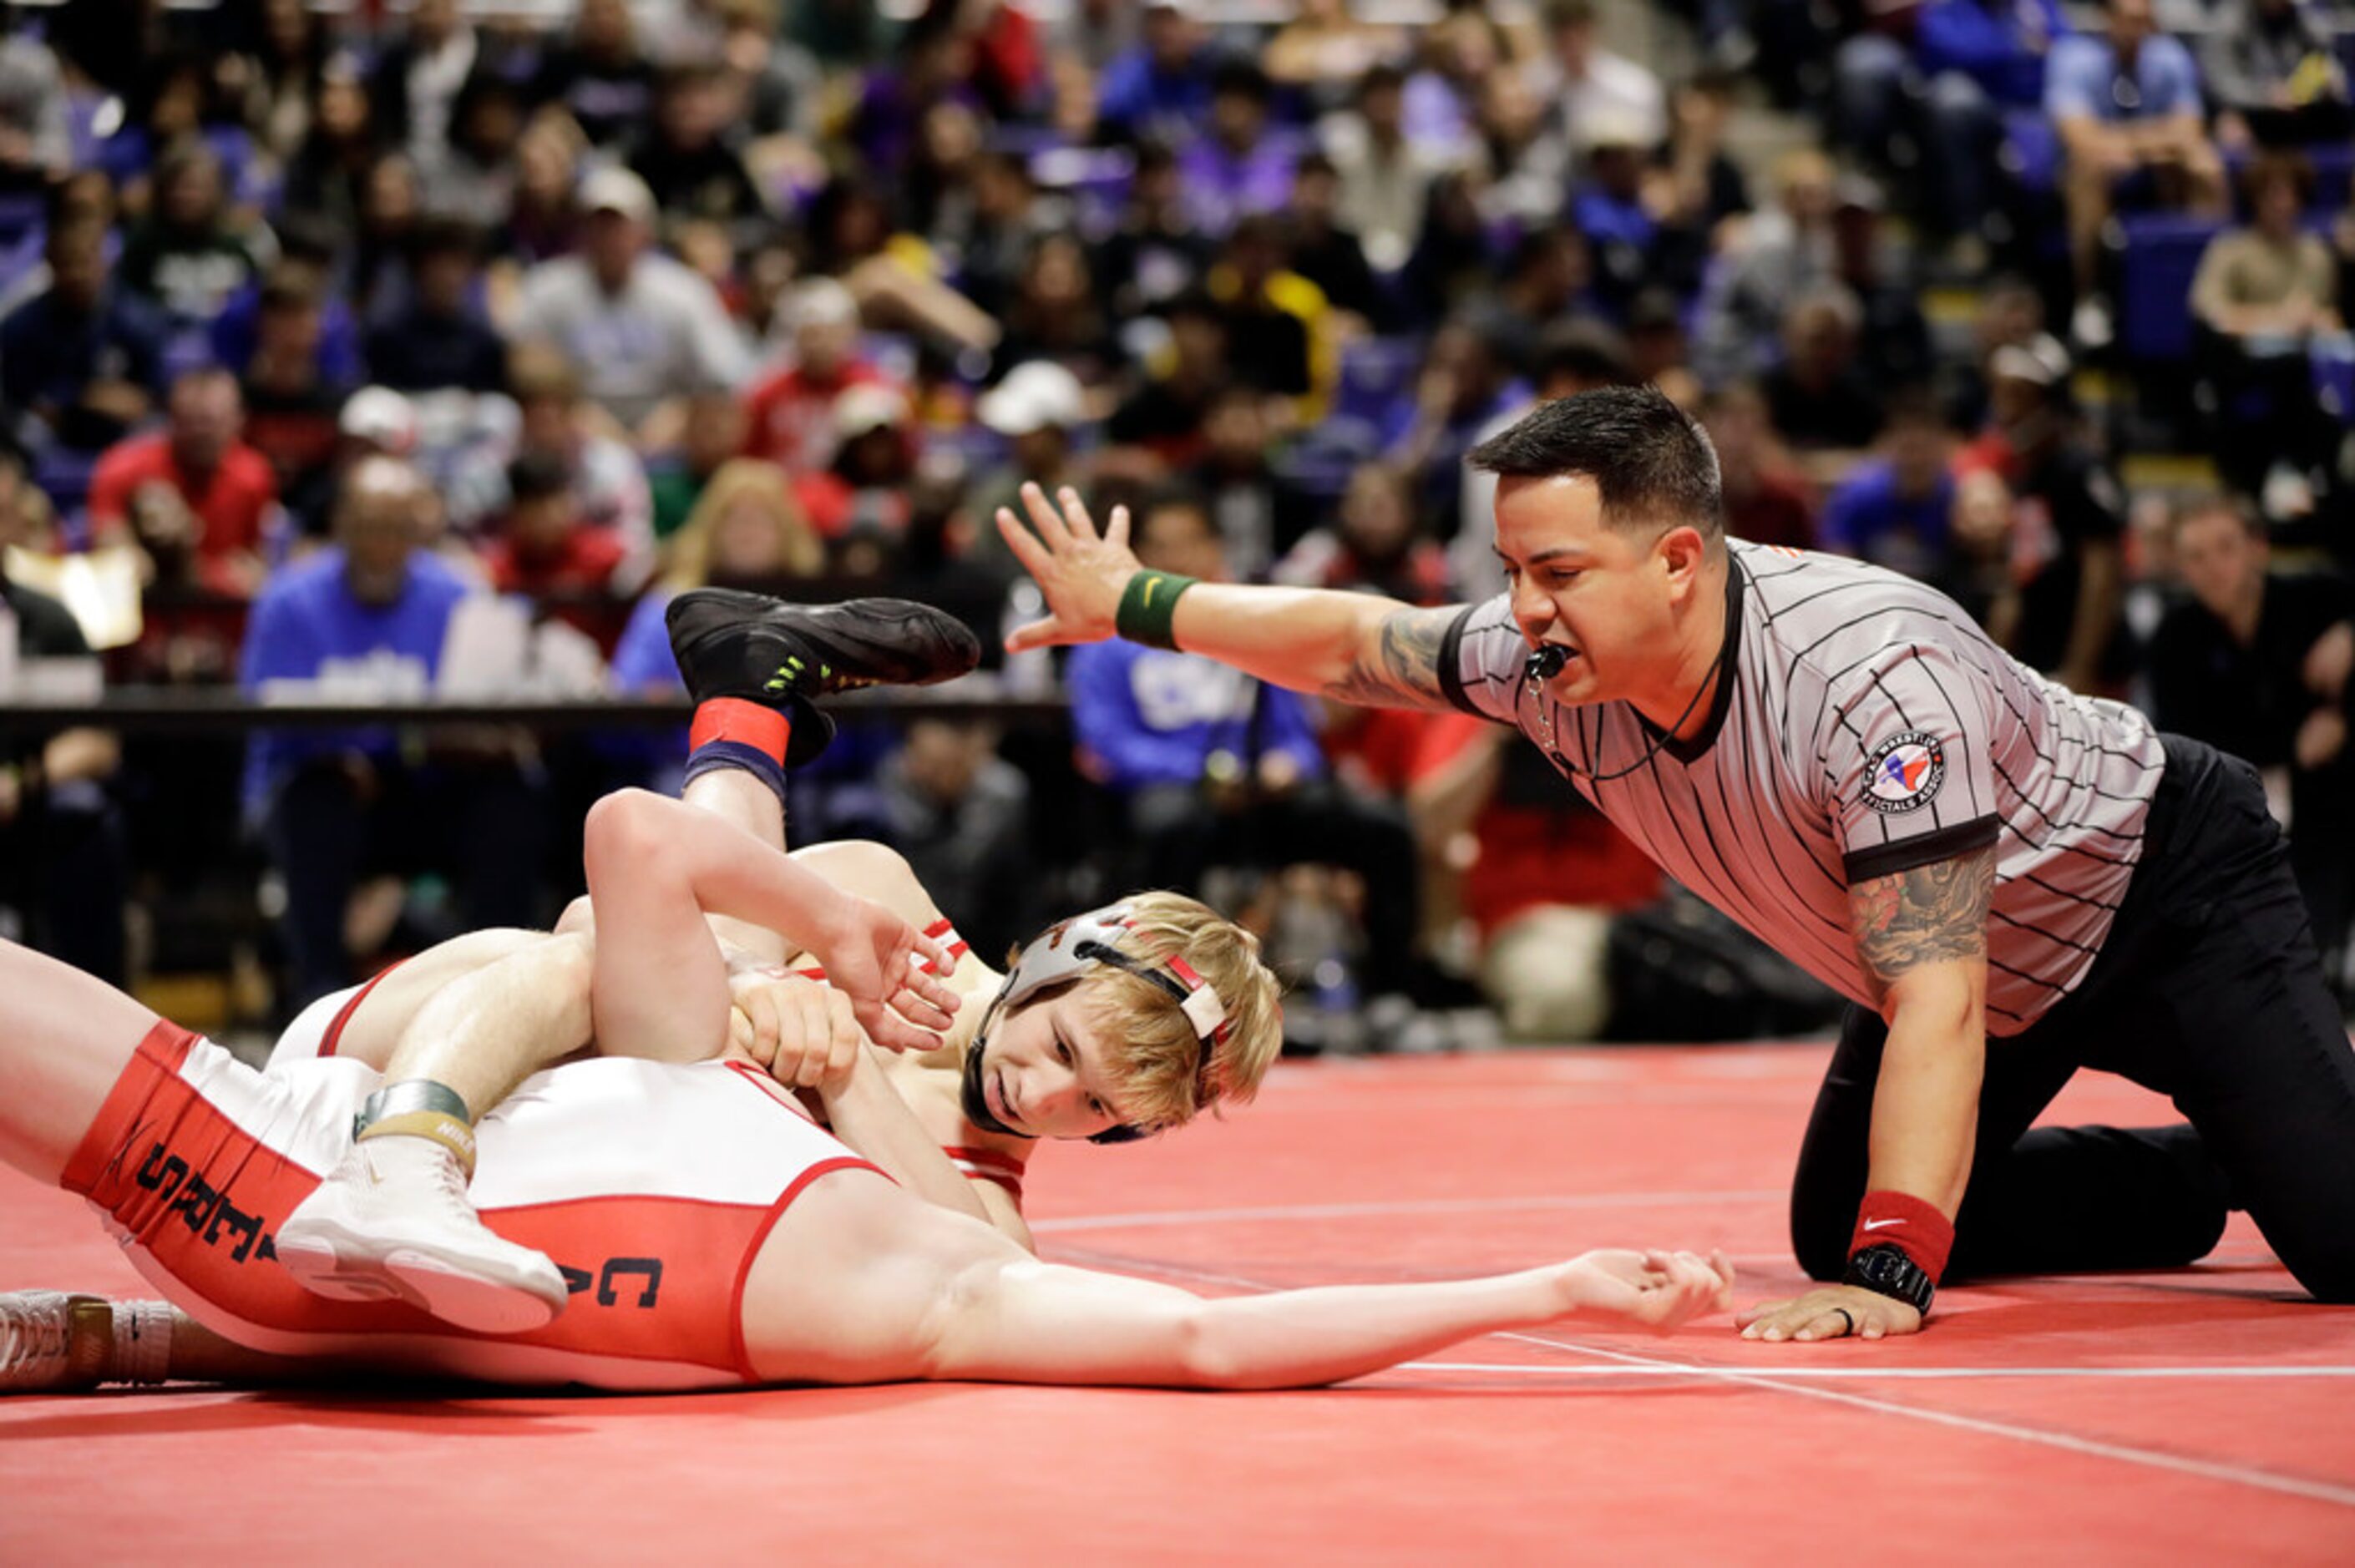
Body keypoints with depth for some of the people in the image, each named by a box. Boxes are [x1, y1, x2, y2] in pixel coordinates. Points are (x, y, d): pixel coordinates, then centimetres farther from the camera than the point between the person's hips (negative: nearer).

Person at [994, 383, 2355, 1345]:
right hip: (1995, 974, 8)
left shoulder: (1872, 677, -40)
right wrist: (1137, 605, 10)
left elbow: (1936, 998, -44)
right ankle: (2197, 1183, 29)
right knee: (1834, 1234, 14)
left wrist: (1891, 1276, -48)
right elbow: (1351, 642, 1)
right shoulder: (1556, 666, -18)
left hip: (2165, 889, -7)